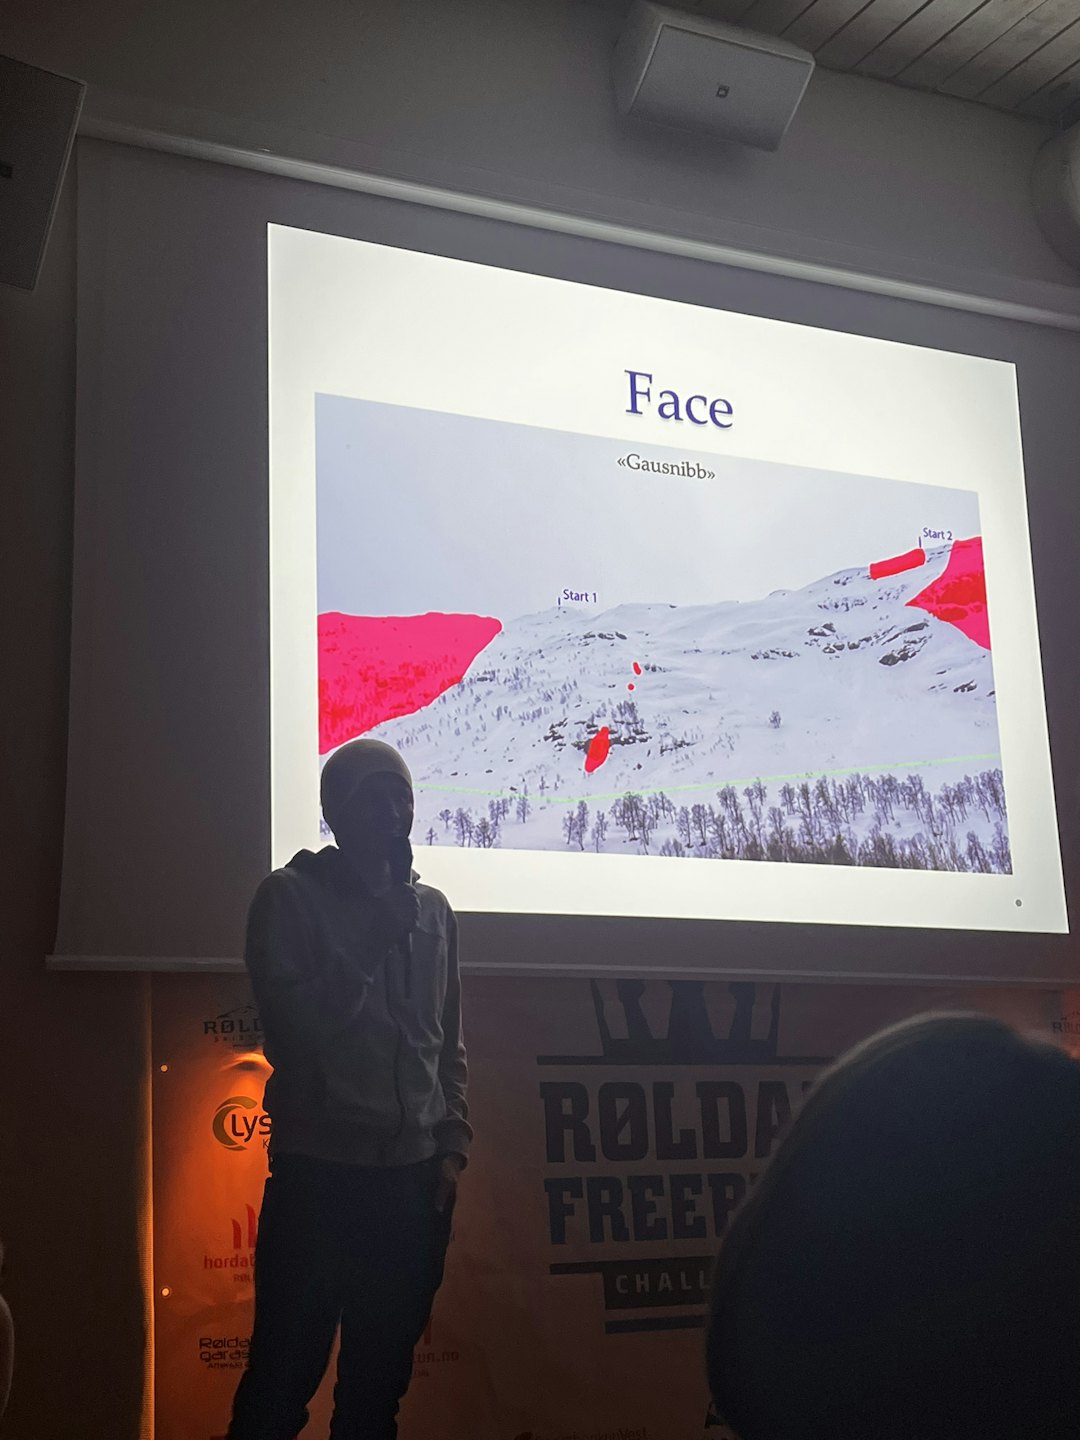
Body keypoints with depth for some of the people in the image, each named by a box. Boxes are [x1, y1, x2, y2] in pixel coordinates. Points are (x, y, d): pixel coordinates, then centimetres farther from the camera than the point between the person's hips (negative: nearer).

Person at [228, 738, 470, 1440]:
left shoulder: (433, 910, 13)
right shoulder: (291, 896, 1)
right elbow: (294, 1021, -10)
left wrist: (452, 1145, 8)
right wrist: (375, 941, -12)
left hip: (415, 1173, 4)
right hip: (319, 1169, -4)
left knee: (380, 1377, 8)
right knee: (284, 1376, -3)